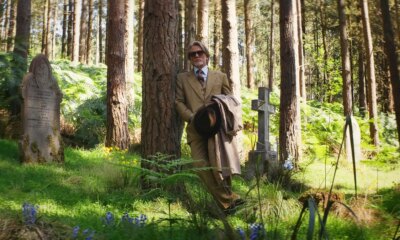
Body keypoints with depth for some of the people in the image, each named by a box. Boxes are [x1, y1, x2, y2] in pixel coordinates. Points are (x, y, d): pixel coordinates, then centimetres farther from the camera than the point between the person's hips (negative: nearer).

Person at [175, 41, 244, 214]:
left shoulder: (220, 76, 20)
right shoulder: (182, 78, 19)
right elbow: (179, 102, 10)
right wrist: (193, 118, -7)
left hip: (217, 126, -1)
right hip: (196, 128, 1)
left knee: (218, 164, -19)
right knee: (201, 166, -16)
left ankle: (227, 199, 2)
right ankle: (228, 199, -8)